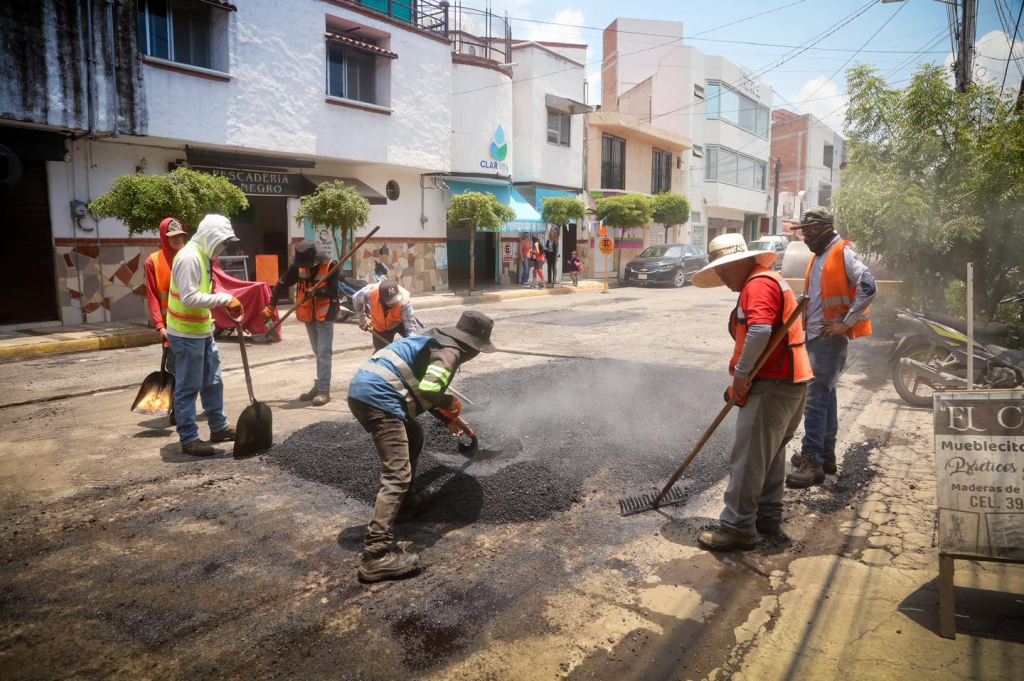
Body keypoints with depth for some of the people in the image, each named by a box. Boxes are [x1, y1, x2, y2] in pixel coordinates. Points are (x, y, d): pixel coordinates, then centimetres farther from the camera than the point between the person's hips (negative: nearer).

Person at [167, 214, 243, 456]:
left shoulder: (203, 256, 11)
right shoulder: (189, 257, -20)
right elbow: (189, 298, -27)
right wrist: (223, 299, -23)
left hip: (202, 331, 10)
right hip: (187, 334, -10)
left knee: (212, 382, 17)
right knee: (188, 387, -1)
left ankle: (219, 427, 29)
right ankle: (189, 439, 8)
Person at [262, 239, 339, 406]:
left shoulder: (330, 265, -17)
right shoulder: (298, 265, -3)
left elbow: (332, 290, -19)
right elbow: (283, 284, 0)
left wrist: (316, 291, -36)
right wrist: (271, 306, -3)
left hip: (325, 314, -5)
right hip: (308, 315, 5)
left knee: (324, 352, -8)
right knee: (319, 353, 15)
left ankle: (324, 390, -7)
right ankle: (319, 385, 23)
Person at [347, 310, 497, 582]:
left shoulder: (438, 342, 25)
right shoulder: (449, 352, -5)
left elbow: (422, 388, 37)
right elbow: (429, 391, -22)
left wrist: (449, 419, 44)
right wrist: (450, 402, 0)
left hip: (364, 389, 10)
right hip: (378, 397, -10)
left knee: (413, 438, 30)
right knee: (397, 475, -13)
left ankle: (402, 503, 41)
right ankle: (375, 557, -18)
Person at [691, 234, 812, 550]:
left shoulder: (758, 283, -14)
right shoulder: (770, 279, 21)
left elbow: (760, 330, -30)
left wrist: (741, 374, -22)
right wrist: (744, 376, 17)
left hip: (773, 384, -11)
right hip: (789, 381, 11)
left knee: (748, 457, -6)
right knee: (771, 452, 18)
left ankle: (738, 527, 0)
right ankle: (768, 515, 27)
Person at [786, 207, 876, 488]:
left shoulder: (843, 253, -11)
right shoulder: (819, 256, 17)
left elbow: (868, 287, -22)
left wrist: (846, 323, -20)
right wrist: (806, 322, 14)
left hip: (831, 337, -9)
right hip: (815, 336, 9)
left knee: (816, 398, -11)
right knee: (826, 394, 15)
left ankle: (812, 461, -7)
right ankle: (826, 454, 25)